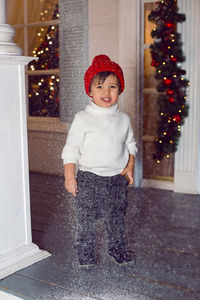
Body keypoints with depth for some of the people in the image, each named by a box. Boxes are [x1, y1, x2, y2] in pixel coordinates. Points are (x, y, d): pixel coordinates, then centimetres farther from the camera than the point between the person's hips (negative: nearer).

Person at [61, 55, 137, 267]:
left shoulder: (123, 119, 4)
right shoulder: (83, 119, -8)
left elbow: (130, 145, 16)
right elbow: (71, 149, -6)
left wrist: (130, 166, 3)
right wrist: (69, 177, -11)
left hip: (117, 178, 3)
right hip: (89, 178, -3)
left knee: (116, 218, 15)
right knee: (86, 220, 6)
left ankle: (118, 251, 34)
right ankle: (85, 255, 24)